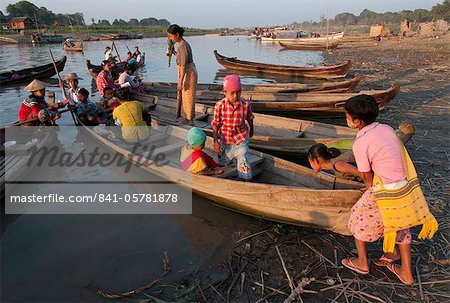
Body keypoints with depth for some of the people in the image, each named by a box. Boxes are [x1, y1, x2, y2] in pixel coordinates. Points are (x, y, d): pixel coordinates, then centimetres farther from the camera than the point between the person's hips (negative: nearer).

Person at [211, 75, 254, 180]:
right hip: (225, 140, 2)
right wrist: (215, 141, -15)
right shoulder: (219, 106, -20)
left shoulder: (246, 105, -18)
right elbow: (215, 125, -11)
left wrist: (251, 131, 18)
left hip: (241, 139, -1)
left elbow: (249, 119, 2)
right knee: (222, 162, 21)